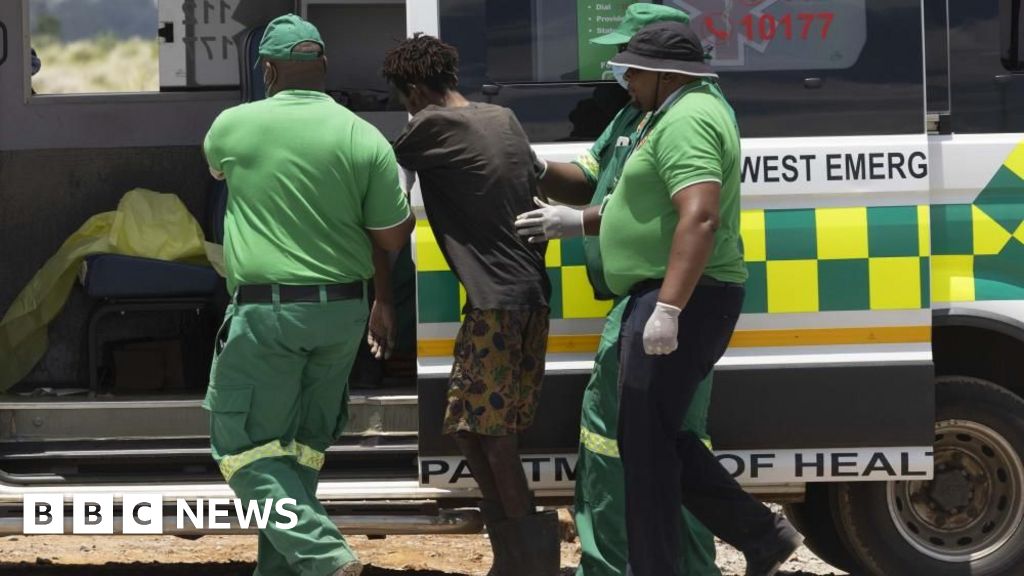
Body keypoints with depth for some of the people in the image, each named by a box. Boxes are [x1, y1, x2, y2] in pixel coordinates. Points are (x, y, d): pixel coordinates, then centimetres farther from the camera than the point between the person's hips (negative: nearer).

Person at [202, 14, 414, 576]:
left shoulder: (233, 126, -4)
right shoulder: (365, 140, -4)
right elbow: (392, 239, 1)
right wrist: (413, 212, 23)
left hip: (267, 313, -3)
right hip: (343, 312, 4)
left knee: (244, 447, 4)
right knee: (303, 446, 16)